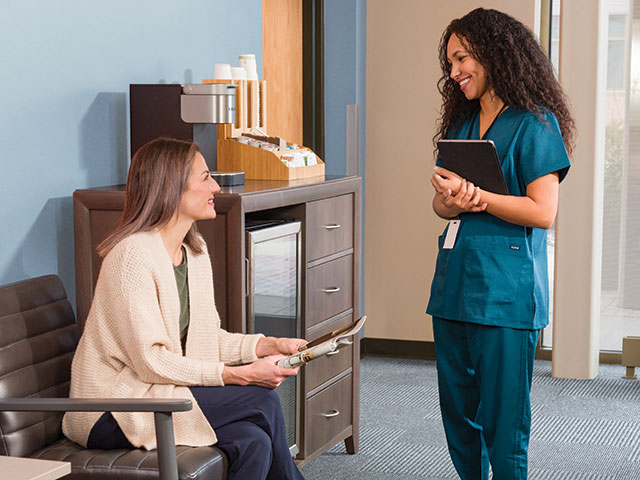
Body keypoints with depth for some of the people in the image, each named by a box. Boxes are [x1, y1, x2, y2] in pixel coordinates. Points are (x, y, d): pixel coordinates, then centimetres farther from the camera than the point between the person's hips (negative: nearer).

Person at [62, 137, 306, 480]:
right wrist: (240, 375, -22)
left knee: (253, 442, -18)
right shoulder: (133, 254, -19)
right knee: (261, 399, -17)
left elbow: (206, 338, 12)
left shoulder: (195, 250, 11)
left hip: (155, 393, 8)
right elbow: (150, 361, -22)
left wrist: (269, 345, -3)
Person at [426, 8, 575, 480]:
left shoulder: (534, 124, -5)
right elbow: (440, 202, 14)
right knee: (457, 408, 12)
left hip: (505, 286, -7)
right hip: (455, 280, 7)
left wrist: (476, 196, -16)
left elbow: (542, 212, -13)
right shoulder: (462, 123, 18)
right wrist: (454, 202, -9)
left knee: (502, 417, -2)